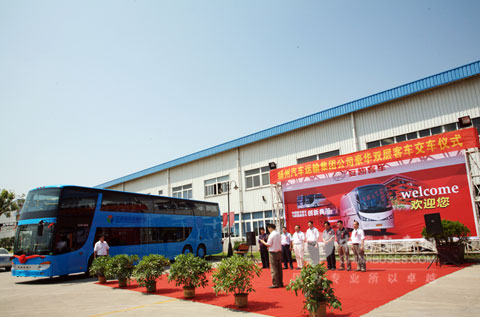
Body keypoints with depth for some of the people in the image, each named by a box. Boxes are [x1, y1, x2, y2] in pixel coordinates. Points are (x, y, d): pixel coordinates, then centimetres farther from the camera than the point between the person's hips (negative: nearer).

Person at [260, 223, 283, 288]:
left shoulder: (271, 235, -14)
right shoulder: (278, 234, 8)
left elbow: (268, 244, -15)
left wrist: (263, 242, 1)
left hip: (273, 253, -8)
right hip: (279, 251, 8)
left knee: (274, 269, -2)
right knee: (279, 268, 13)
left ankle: (275, 284, -1)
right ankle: (280, 282, 19)